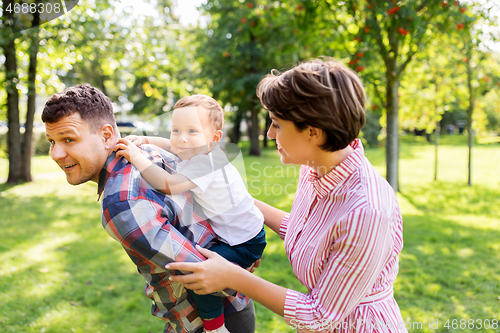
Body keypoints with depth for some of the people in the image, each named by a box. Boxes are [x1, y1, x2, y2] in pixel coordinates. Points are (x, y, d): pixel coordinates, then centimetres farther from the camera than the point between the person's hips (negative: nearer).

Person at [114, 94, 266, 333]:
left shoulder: (205, 162, -30)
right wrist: (143, 140, -1)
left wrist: (136, 157, -34)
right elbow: (168, 144, 15)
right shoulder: (195, 151, -2)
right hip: (232, 232, 10)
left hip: (246, 243, -10)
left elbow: (168, 185, -41)